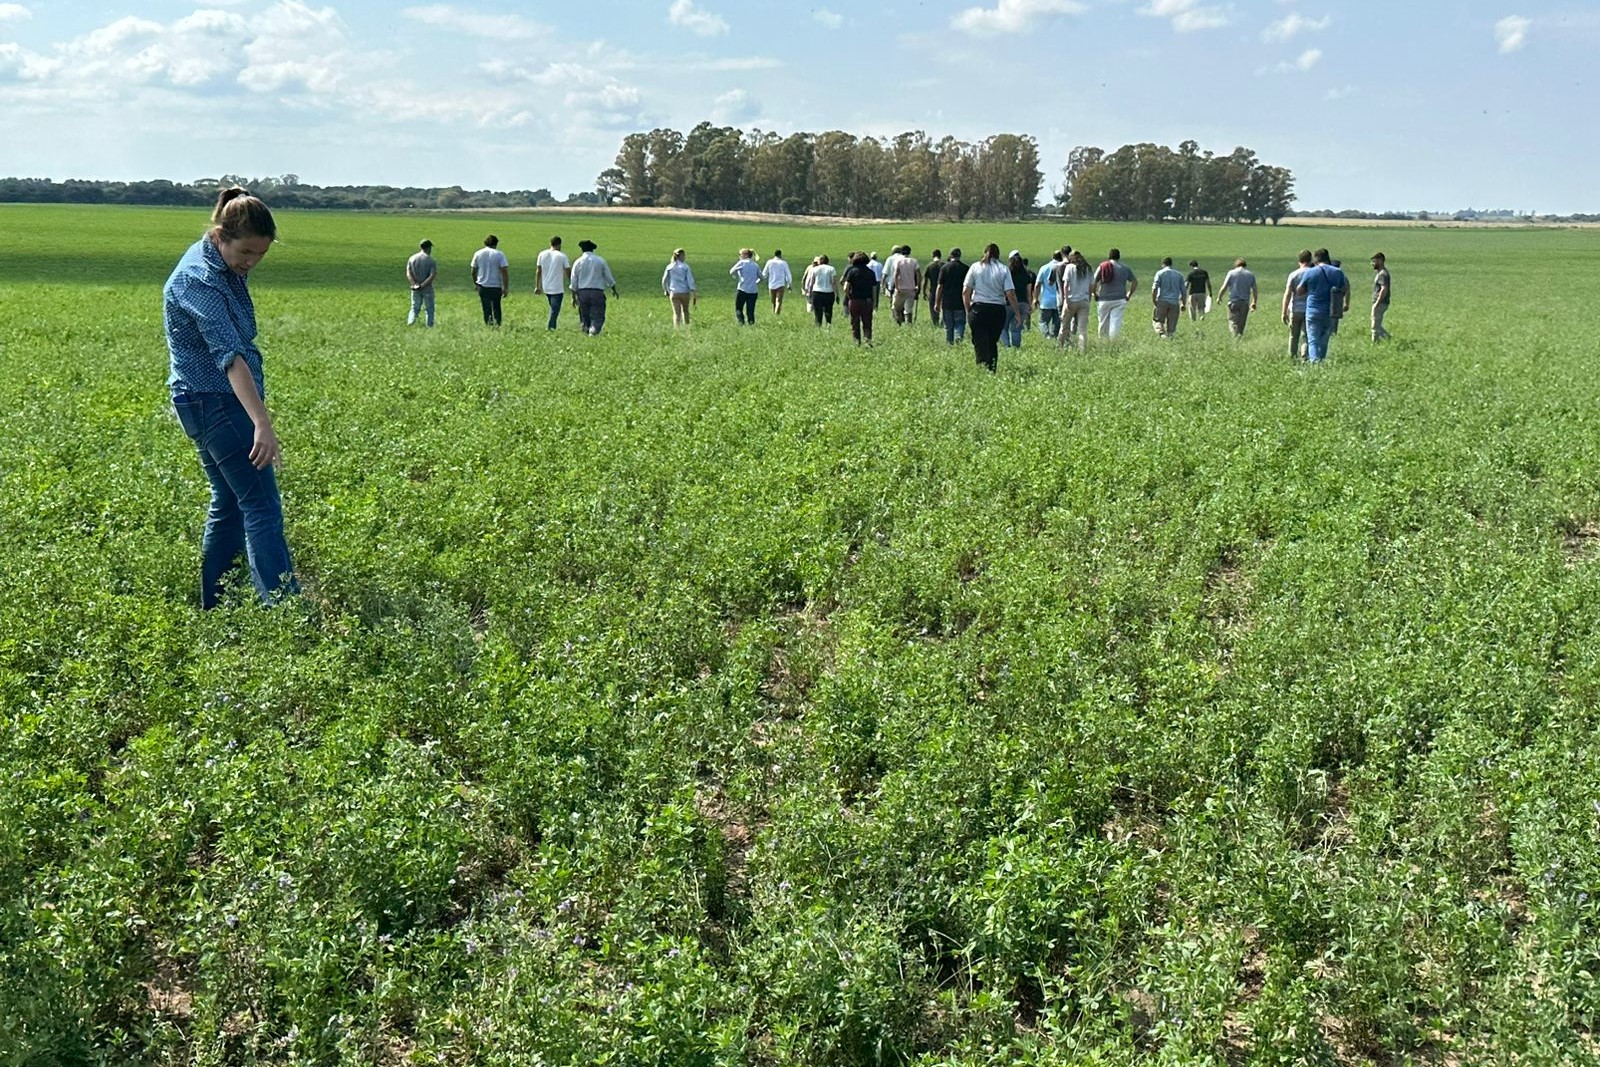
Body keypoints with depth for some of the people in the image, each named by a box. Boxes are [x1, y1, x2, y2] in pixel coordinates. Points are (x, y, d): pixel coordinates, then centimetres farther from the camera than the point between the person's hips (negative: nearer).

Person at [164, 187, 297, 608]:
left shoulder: (225, 267, 8)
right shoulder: (198, 279, -22)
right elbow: (229, 353, -34)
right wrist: (262, 423, -43)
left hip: (214, 403, 10)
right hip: (214, 403, -10)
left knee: (229, 505, 14)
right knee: (261, 507, -14)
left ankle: (212, 610, 21)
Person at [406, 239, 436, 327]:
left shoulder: (412, 258, 3)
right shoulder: (430, 260, -9)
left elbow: (408, 274, -5)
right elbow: (432, 276, -18)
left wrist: (415, 284, -15)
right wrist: (422, 285, -18)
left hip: (415, 289, 3)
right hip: (427, 289, -3)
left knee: (414, 308, 13)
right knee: (429, 309, 10)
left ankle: (410, 321, -6)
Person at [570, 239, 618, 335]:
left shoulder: (578, 263, 4)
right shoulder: (600, 261, 2)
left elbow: (574, 282, 5)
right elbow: (609, 278, 8)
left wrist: (573, 297, 13)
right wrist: (614, 290, 23)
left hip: (582, 292, 2)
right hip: (597, 292, -2)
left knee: (584, 316, 12)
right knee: (597, 316, -4)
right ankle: (593, 331, -24)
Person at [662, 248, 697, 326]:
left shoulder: (670, 267, 2)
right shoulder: (685, 267, -6)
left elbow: (664, 281, 5)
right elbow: (690, 280, -9)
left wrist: (666, 292, 19)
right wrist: (694, 294, -8)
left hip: (674, 293, 1)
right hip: (685, 293, -1)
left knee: (676, 313, 2)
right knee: (685, 311, 20)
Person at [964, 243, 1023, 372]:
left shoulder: (975, 267, 4)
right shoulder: (1004, 269, 2)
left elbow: (965, 292, 0)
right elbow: (1010, 294, -5)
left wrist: (968, 310, 9)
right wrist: (1017, 313, 1)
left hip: (978, 309, -1)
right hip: (998, 310, 1)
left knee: (980, 344, -1)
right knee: (993, 343, 15)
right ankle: (992, 370, 14)